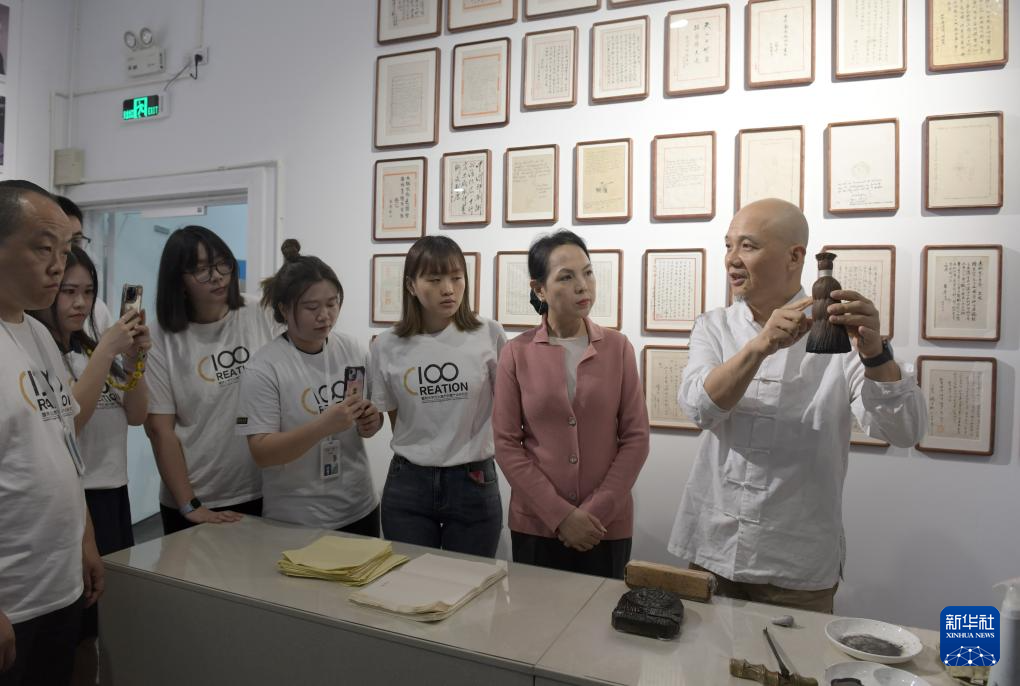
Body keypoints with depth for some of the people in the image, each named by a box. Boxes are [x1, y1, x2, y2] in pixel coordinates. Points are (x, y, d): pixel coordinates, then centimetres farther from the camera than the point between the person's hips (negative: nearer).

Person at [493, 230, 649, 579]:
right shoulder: (517, 353, -4)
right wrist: (560, 514, -11)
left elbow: (636, 437, -3)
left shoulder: (618, 347, -1)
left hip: (606, 527, 1)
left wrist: (597, 511, -10)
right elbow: (507, 444, -6)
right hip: (535, 525, 0)